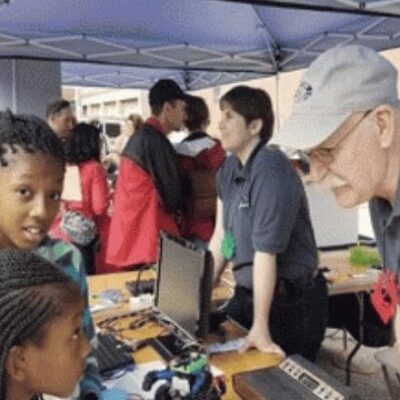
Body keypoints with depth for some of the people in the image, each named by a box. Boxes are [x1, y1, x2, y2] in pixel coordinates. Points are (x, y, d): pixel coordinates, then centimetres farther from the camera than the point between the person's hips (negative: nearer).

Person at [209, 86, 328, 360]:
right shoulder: (228, 169, 3)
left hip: (291, 302, -7)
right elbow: (221, 235, 7)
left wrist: (260, 327, -24)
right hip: (247, 293, 8)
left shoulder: (271, 171, -23)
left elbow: (266, 251, -25)